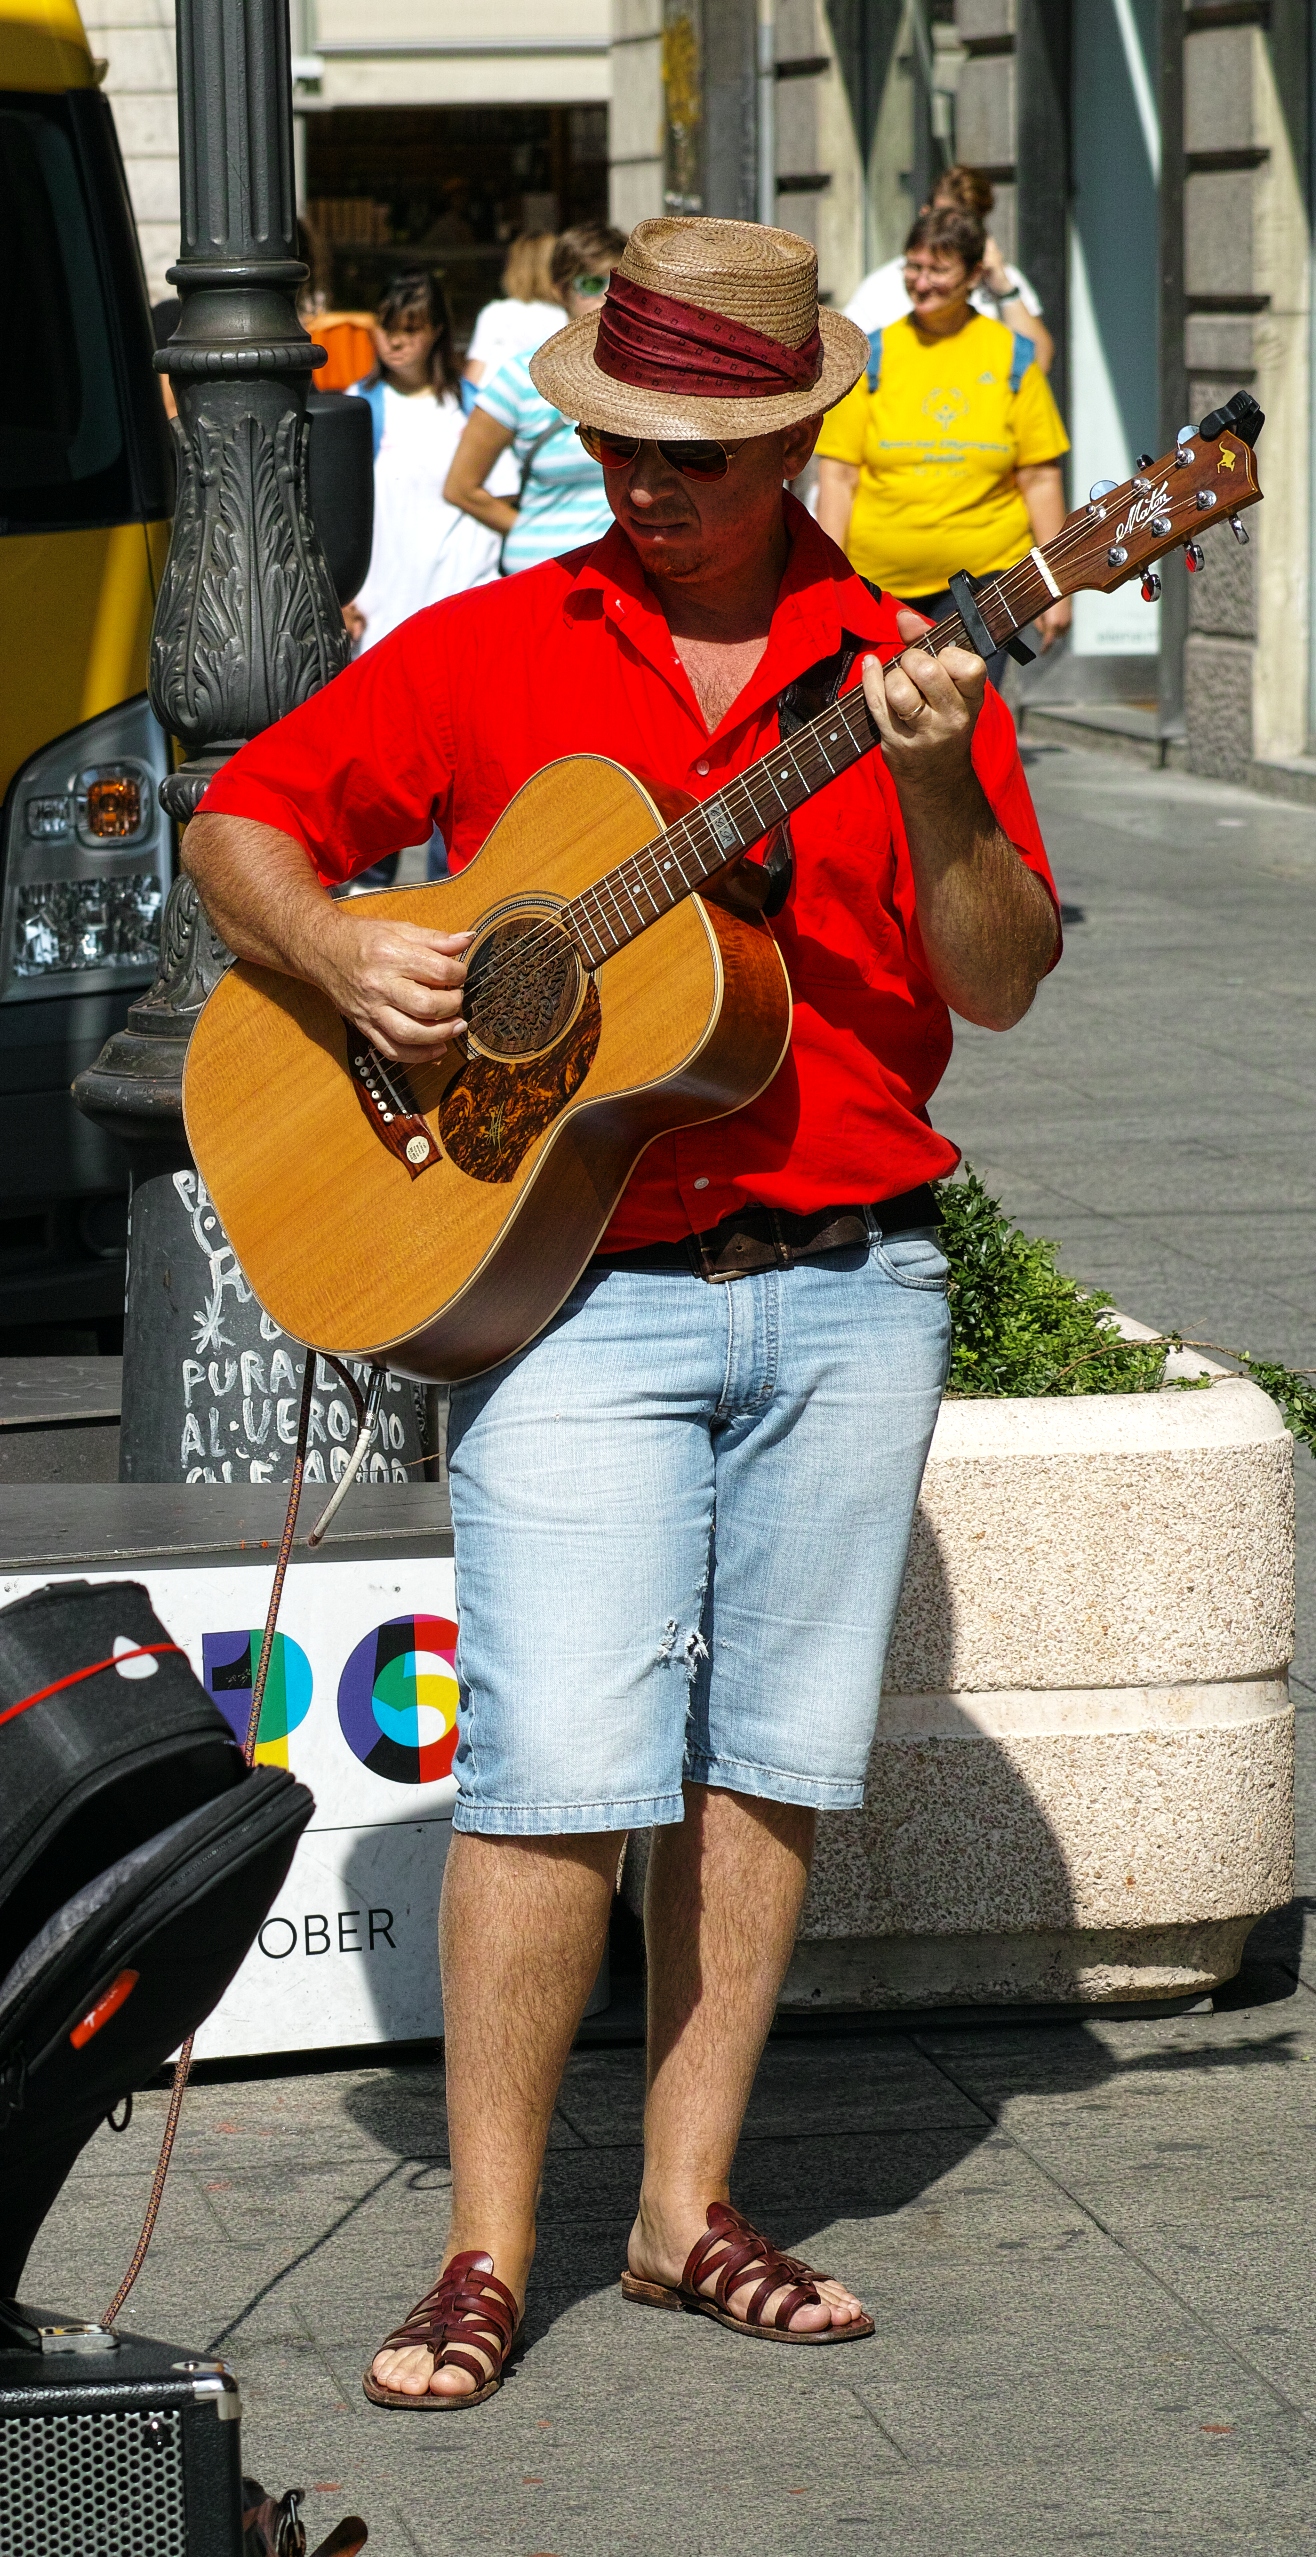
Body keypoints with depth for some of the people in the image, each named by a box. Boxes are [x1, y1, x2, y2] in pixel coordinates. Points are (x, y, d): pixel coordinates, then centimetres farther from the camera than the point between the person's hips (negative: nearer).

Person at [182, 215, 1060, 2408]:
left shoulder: (908, 670, 6)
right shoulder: (489, 650, 5)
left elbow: (1003, 982, -2)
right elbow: (238, 829, 10)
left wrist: (935, 790, -19)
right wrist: (346, 956, -9)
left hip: (851, 1287, 2)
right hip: (574, 1286, -2)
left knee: (772, 1761, 7)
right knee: (561, 1772, -9)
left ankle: (690, 2211, 17)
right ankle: (488, 2256, -2)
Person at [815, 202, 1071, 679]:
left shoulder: (1012, 358, 4)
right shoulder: (873, 357, 3)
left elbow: (1041, 478, 5)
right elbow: (838, 475, 2)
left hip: (983, 581, -1)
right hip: (879, 583, 1)